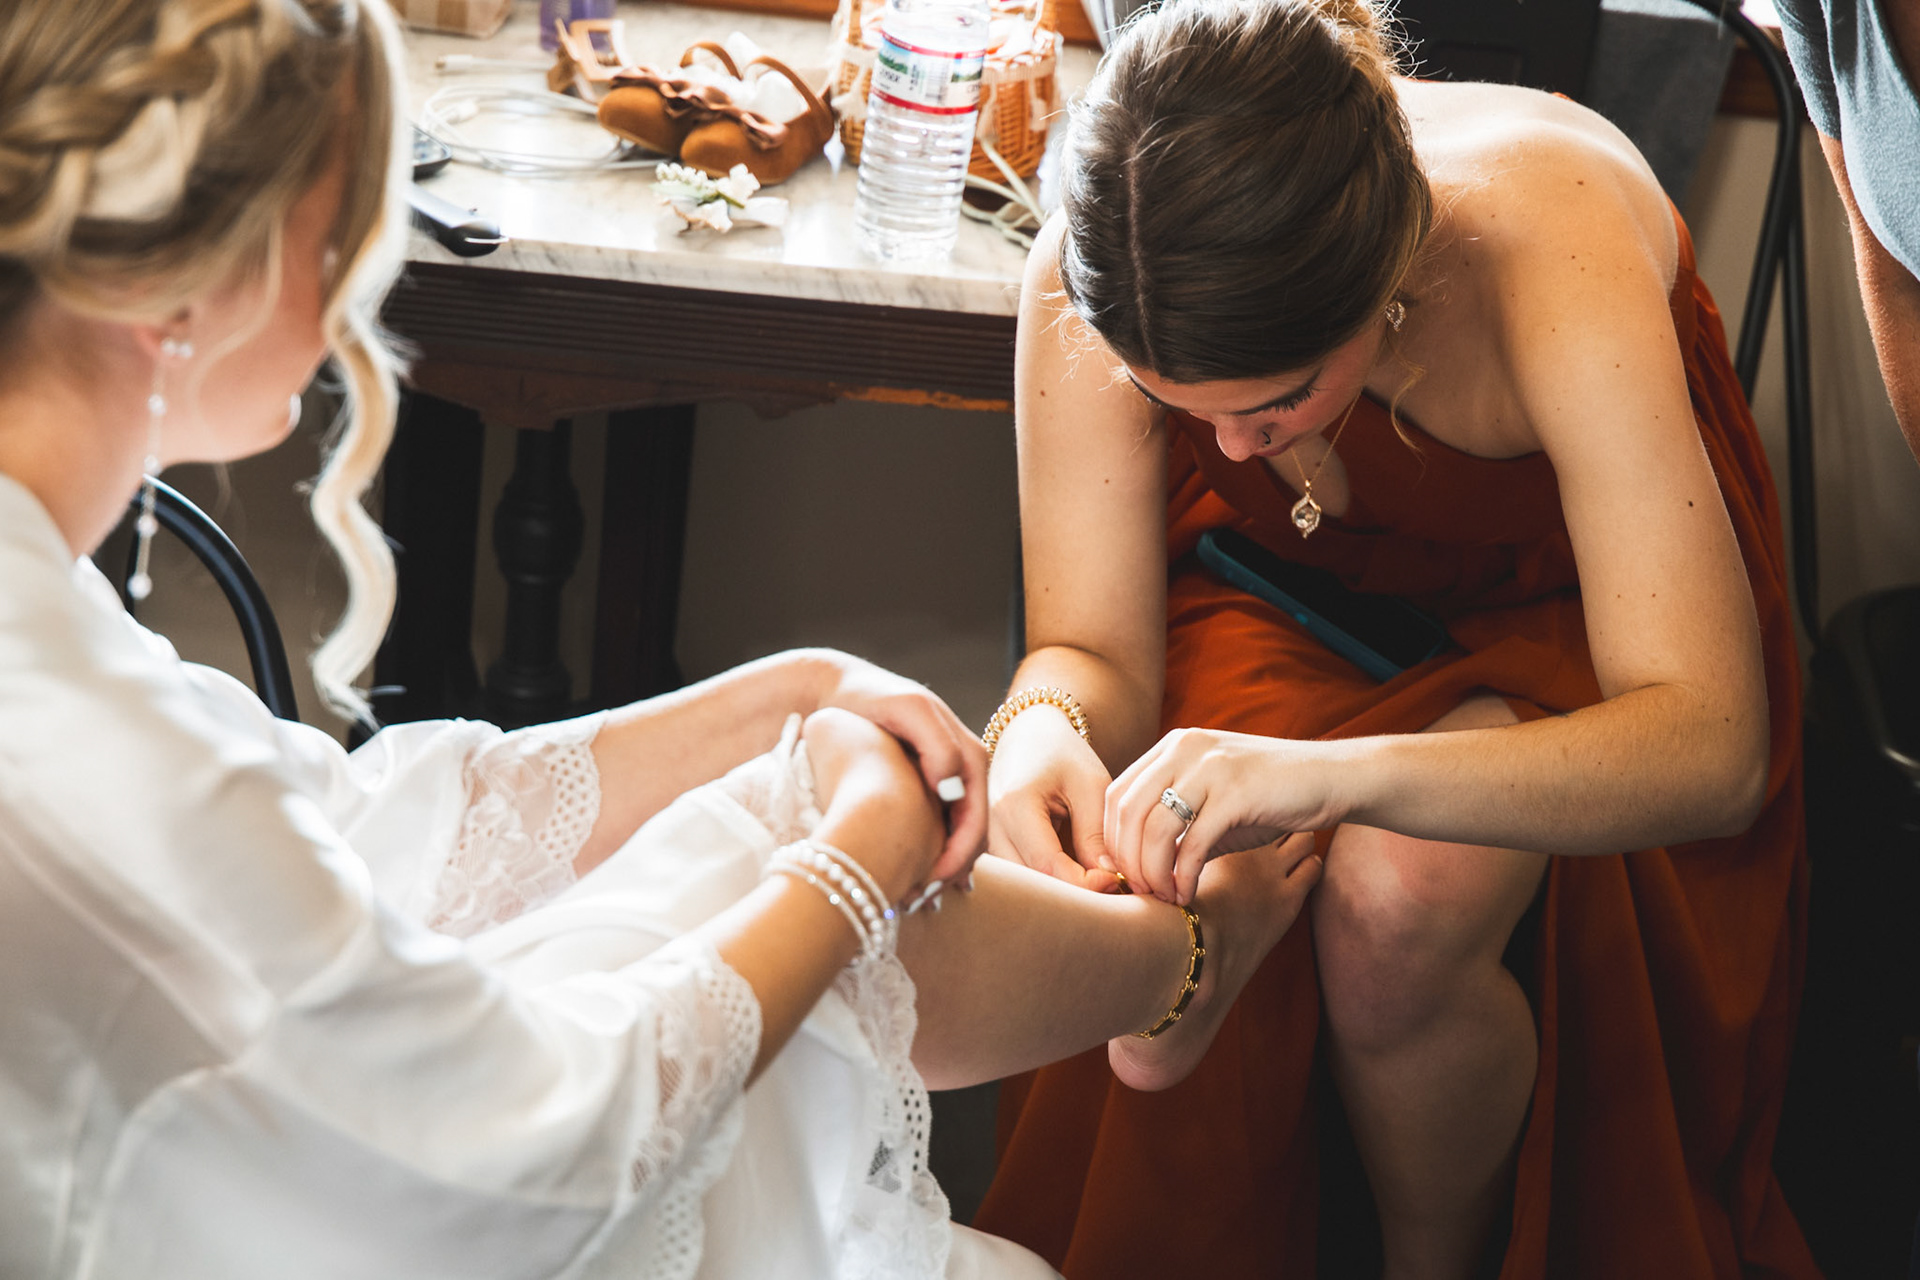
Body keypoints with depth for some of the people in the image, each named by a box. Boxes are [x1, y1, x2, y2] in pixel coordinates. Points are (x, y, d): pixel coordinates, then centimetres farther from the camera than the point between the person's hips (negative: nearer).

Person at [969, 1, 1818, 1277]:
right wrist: (1047, 725, -43)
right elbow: (1094, 650, -18)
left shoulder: (1554, 258, -39)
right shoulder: (1097, 277, -29)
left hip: (1551, 610, -2)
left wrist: (1342, 772, -57)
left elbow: (1712, 748, -42)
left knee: (1397, 908, -32)